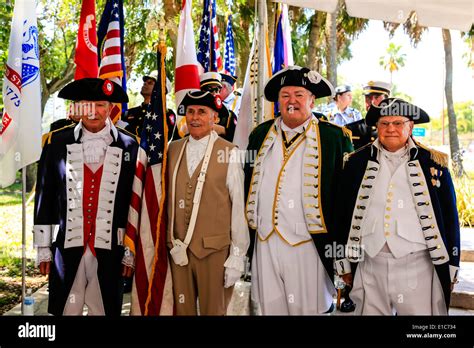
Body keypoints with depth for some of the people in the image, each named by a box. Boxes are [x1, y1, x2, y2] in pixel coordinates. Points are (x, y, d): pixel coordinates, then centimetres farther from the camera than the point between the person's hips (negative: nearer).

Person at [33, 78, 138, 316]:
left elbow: (134, 201, 2)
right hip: (67, 248, 1)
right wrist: (43, 248, 5)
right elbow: (44, 197, 4)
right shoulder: (57, 143, 1)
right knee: (67, 309, 11)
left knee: (103, 309, 12)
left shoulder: (128, 147, -1)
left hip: (109, 250, 0)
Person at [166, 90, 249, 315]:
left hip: (214, 249, -4)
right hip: (178, 248, 4)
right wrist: (170, 242, 10)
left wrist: (237, 256, -7)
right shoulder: (173, 149, 6)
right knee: (181, 309, 14)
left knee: (213, 310, 10)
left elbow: (239, 208, -8)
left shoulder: (228, 153, -9)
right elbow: (168, 198, 11)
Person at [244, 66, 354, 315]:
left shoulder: (334, 136, -3)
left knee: (308, 308, 6)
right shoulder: (261, 134, 9)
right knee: (270, 307, 14)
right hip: (265, 242, 4)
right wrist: (247, 233, 10)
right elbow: (249, 186, 13)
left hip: (308, 245, -3)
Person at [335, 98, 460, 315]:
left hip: (418, 265, -1)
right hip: (370, 265, 2)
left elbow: (449, 216, 5)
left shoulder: (433, 163, 1)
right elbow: (343, 213, 8)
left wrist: (451, 266, 5)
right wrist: (344, 261, 8)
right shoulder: (358, 162, 4)